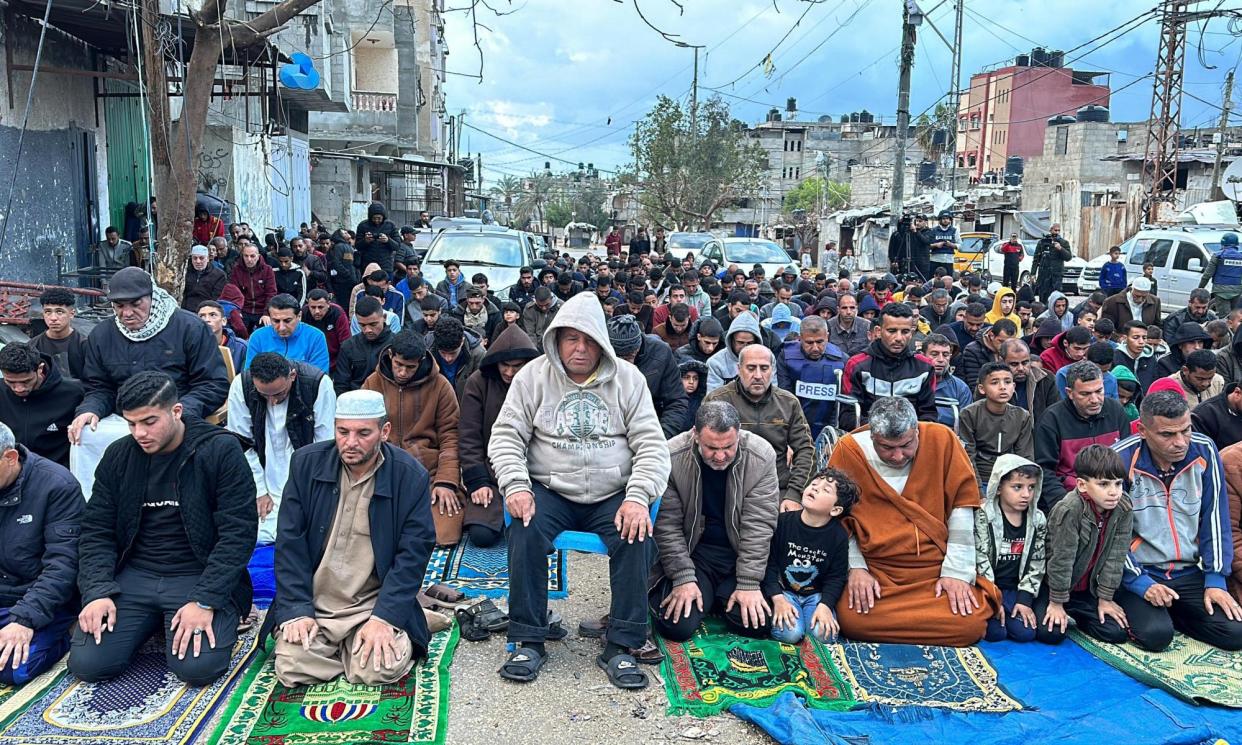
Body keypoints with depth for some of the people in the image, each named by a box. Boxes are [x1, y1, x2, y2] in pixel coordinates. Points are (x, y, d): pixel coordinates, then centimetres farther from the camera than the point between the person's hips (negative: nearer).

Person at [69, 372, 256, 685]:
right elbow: (96, 531, 8)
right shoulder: (118, 456, 5)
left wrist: (204, 601, -21)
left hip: (201, 576, -4)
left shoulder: (220, 450, -10)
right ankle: (151, 623, 16)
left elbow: (238, 533, -13)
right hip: (134, 575, 4)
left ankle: (224, 617, 9)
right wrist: (97, 592, -8)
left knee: (197, 667, -24)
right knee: (87, 664, -13)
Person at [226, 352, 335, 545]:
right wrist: (258, 491, -3)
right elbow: (242, 445, -1)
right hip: (267, 487, 2)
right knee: (260, 540, -11)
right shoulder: (241, 386, -9)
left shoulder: (319, 384, -16)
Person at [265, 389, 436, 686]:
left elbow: (413, 553, -8)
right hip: (312, 604, 2)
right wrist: (296, 611, -12)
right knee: (291, 668, -19)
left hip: (374, 604, -1)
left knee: (380, 669, -22)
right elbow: (289, 542, -3)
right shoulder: (306, 463, -3)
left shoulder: (411, 477, -8)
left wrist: (384, 619, -18)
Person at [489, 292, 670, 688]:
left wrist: (638, 496, -17)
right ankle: (529, 641, -15)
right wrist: (515, 486, -17)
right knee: (525, 532, -30)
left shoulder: (627, 378, 4)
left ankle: (620, 647, -16)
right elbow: (506, 435, 2)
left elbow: (652, 444, -1)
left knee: (636, 536, -28)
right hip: (550, 492, 0)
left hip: (612, 496, 0)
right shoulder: (533, 375, 4)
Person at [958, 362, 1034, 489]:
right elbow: (968, 457, -6)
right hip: (980, 482, -3)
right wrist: (979, 495, -13)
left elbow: (1026, 458, 6)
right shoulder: (969, 414, -5)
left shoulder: (1023, 417, 5)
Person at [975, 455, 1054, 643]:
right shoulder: (983, 516, -11)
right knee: (995, 632, -22)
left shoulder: (1038, 520, 1)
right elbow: (980, 560, -12)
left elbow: (1037, 564, 2)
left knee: (1052, 633, -13)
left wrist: (1025, 599, -6)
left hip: (1018, 587, 4)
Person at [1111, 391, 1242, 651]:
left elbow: (1215, 518, 3)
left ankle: (1169, 611, 15)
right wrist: (1140, 583, -16)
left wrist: (1215, 579, -1)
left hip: (1189, 573, 4)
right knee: (1157, 634, -26)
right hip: (1137, 572, -4)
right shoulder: (1120, 460, -16)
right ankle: (1138, 611, 9)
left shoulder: (1204, 451, -4)